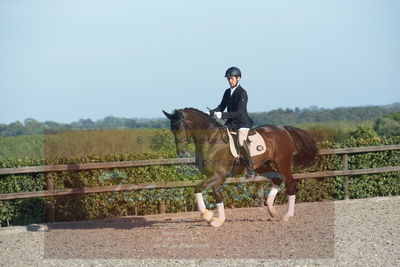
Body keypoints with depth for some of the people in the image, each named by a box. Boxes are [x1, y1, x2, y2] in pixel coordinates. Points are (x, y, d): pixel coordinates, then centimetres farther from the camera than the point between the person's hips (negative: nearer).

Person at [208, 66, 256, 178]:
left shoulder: (242, 93, -12)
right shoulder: (227, 92, 12)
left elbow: (239, 112, -20)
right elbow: (221, 107, 17)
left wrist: (222, 115, -27)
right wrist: (210, 112, -1)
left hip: (242, 123, -7)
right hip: (231, 122, 7)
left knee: (241, 142, -25)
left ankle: (250, 169, -18)